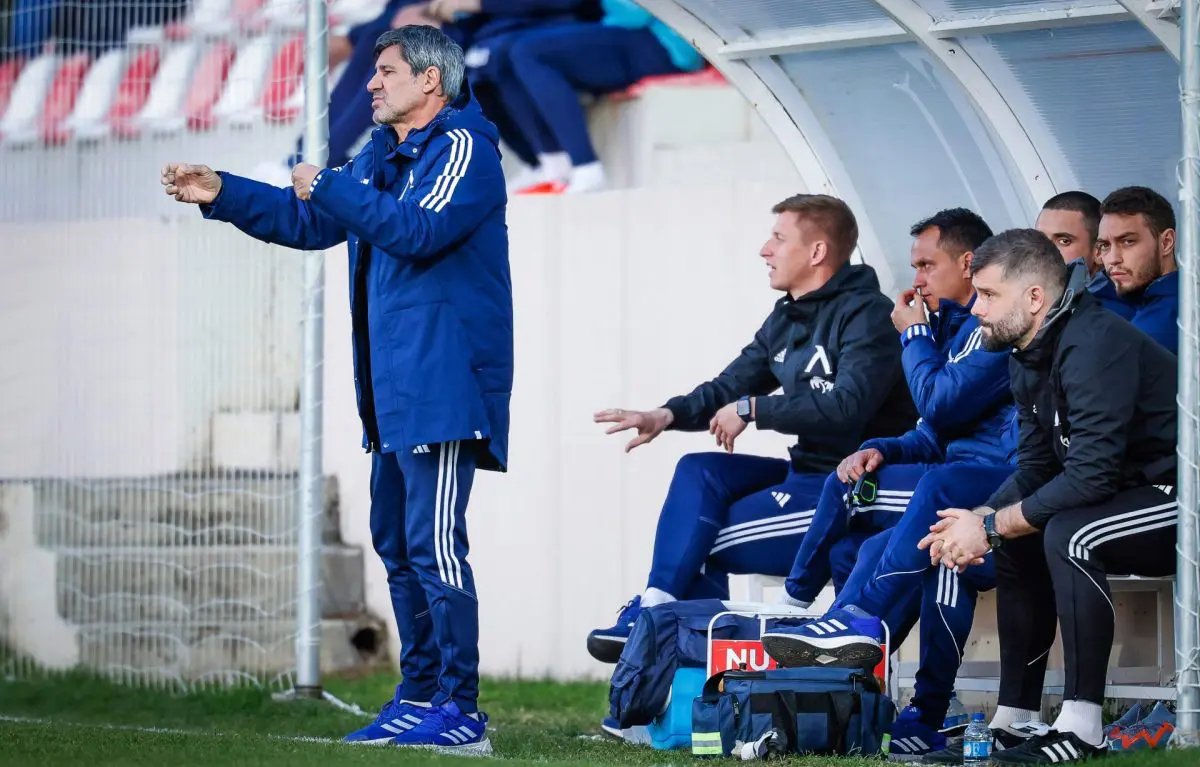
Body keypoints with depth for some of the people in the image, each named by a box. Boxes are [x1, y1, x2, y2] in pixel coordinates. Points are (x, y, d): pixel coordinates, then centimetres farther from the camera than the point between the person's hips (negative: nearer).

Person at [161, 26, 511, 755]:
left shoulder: (464, 149, -9)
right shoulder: (383, 156, 18)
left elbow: (421, 229, -24)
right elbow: (310, 223, 25)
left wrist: (328, 187, -17)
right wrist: (220, 194, 17)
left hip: (443, 386, -10)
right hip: (395, 390, 10)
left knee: (434, 544, -13)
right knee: (399, 543, 13)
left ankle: (461, 714, -12)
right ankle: (420, 697, 20)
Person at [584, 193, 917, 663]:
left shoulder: (867, 315, -15)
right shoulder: (787, 319, 14)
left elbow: (847, 407, -28)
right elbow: (729, 388, 11)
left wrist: (753, 410, -20)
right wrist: (668, 416, -9)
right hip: (807, 474, 9)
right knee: (700, 471, -7)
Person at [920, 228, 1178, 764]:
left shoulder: (1093, 344, -23)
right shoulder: (1031, 357, 8)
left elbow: (1091, 474, -28)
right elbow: (1035, 469, 12)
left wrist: (991, 526, -20)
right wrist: (980, 519, -7)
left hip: (1182, 497, -11)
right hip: (1135, 495, 11)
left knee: (1067, 534, -29)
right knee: (1018, 538, 9)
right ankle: (1013, 721, 11)